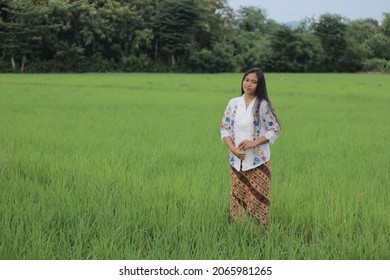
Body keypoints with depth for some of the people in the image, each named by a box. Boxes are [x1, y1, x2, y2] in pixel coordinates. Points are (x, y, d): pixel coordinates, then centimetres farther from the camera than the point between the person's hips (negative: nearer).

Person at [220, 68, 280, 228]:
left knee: (257, 199, -1)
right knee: (237, 197, 8)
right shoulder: (233, 103, 5)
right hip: (236, 160, 4)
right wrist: (233, 149, -9)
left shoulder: (263, 105, -6)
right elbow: (224, 128, 7)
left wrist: (254, 143, -17)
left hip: (258, 161, -3)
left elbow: (275, 130, -6)